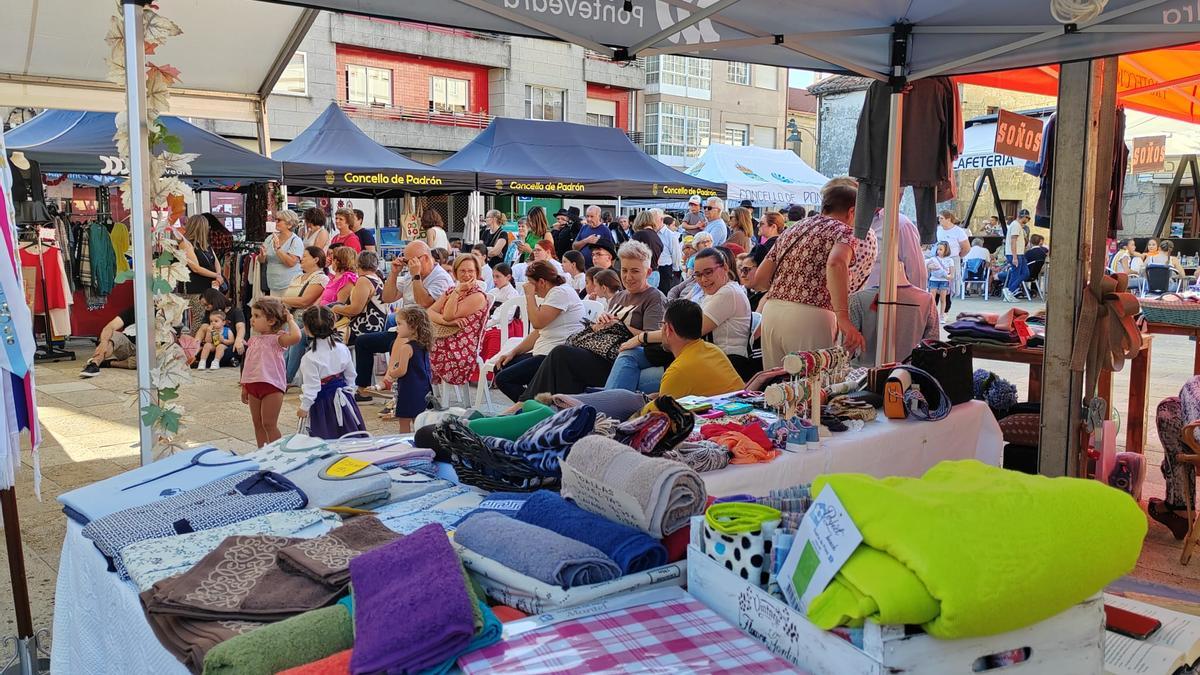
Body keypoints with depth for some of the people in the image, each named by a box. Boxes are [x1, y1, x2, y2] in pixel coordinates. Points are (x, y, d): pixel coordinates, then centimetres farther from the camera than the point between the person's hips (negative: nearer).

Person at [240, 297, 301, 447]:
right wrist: (244, 387, 19)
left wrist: (290, 320, -16)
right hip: (253, 386, 8)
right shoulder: (253, 340, 11)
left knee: (269, 424, -5)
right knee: (257, 424, 14)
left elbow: (296, 336, -33)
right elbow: (248, 365, 17)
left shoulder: (277, 338, -11)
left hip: (271, 386, -7)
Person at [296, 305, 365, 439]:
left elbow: (311, 386, -18)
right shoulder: (342, 348, -1)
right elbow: (350, 374, 8)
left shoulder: (310, 358, -19)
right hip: (343, 399, 6)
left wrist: (304, 407, -8)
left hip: (322, 403, -6)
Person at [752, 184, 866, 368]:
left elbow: (759, 280, 18)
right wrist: (843, 318, -27)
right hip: (810, 317, -6)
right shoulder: (845, 231, 3)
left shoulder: (791, 230, 21)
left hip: (771, 312, 6)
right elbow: (836, 263, -21)